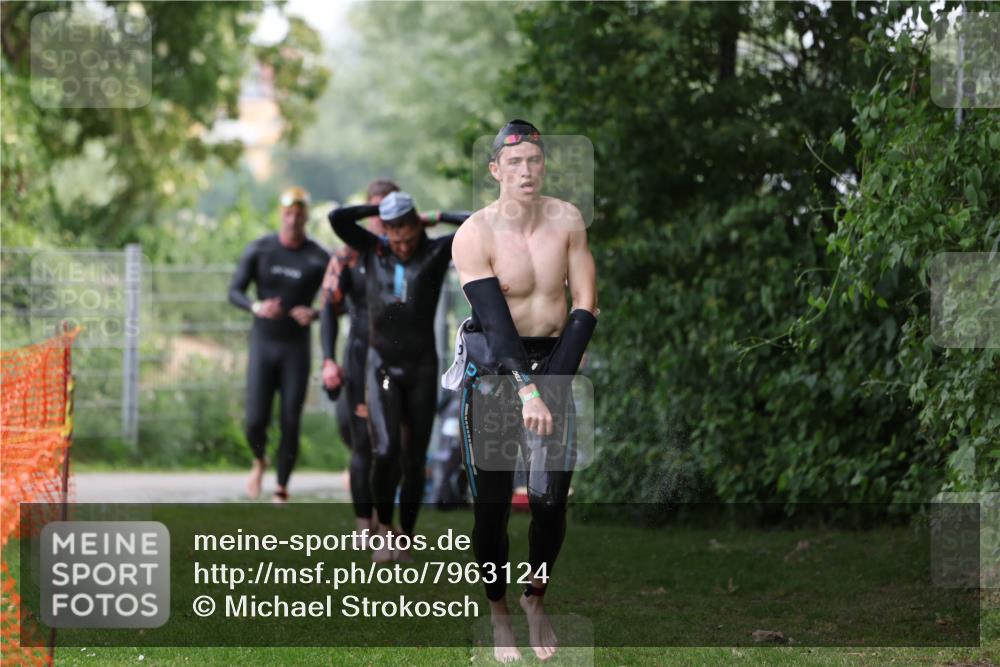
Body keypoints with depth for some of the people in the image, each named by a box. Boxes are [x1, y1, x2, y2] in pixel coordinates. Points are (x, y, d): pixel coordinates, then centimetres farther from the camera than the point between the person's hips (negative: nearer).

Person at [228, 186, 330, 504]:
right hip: (262, 345, 1)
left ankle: (281, 491, 9)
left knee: (291, 423, -4)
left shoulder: (319, 259, -7)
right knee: (256, 421, -7)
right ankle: (259, 462, 26)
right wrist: (257, 307, -23)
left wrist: (315, 314, -26)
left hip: (297, 349, -1)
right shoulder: (259, 250, -3)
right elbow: (234, 292, -1)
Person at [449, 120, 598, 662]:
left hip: (554, 359, 2)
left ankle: (536, 597, 19)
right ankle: (499, 613, 14)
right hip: (495, 368, -2)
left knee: (551, 496, -4)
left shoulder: (567, 220, -3)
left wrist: (553, 380, -10)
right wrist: (526, 389, -27)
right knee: (492, 500, -1)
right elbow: (495, 318, -18)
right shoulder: (475, 235, -12)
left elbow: (586, 308, -1)